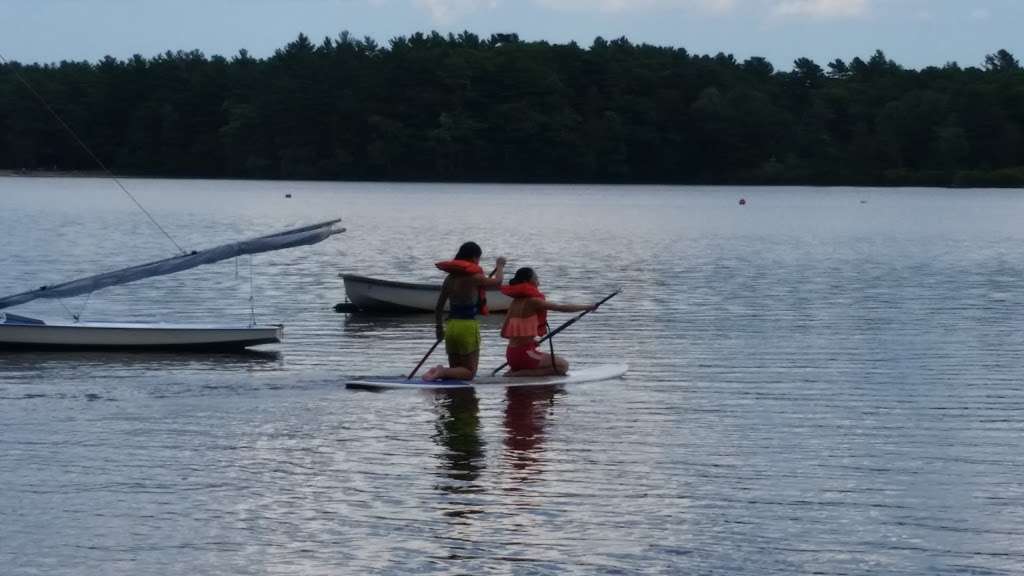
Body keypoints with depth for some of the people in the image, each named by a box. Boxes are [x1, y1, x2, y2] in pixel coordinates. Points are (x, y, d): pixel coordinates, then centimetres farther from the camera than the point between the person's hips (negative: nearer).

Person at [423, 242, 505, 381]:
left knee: (456, 371, 18)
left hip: (451, 326, 6)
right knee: (469, 373, 3)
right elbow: (497, 282, 1)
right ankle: (442, 372, -21)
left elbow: (438, 307, 12)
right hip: (468, 326, -6)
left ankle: (439, 372, -11)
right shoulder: (473, 277, -11)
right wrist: (500, 266, 19)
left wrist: (439, 328, 25)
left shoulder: (450, 278, 7)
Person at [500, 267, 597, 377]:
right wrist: (589, 307, -4)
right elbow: (563, 308, -13)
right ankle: (518, 374, -9)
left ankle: (515, 370, 8)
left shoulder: (515, 303, 11)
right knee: (563, 366, 2)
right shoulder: (533, 301, -13)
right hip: (524, 354, -9)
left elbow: (504, 333, 13)